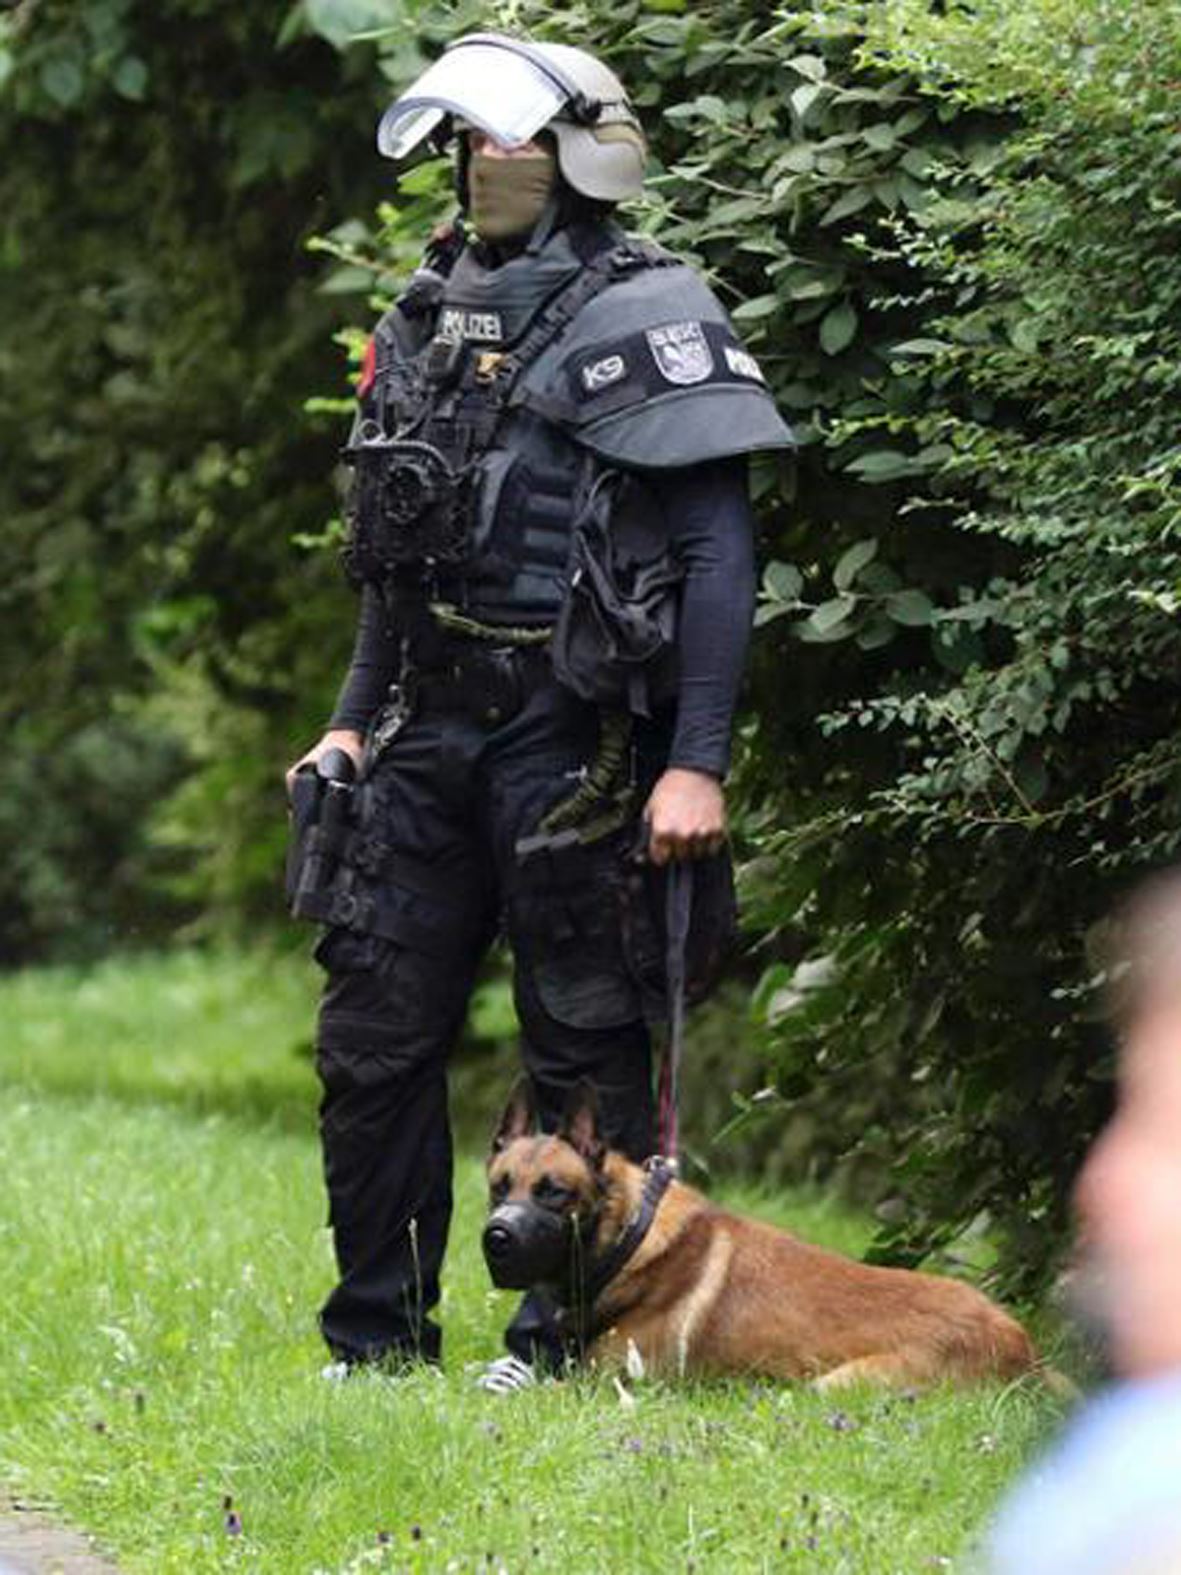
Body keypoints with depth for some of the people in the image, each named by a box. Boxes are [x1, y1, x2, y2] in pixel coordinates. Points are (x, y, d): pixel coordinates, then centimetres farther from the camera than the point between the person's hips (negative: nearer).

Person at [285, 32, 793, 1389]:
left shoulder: (640, 316, -8)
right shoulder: (431, 319, 14)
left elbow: (717, 551, -12)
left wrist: (697, 764, -17)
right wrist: (355, 719, 19)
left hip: (570, 736, -7)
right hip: (431, 732, 7)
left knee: (584, 1047, 1)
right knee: (374, 1035, 6)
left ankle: (568, 1338, 10)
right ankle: (379, 1340, 16)